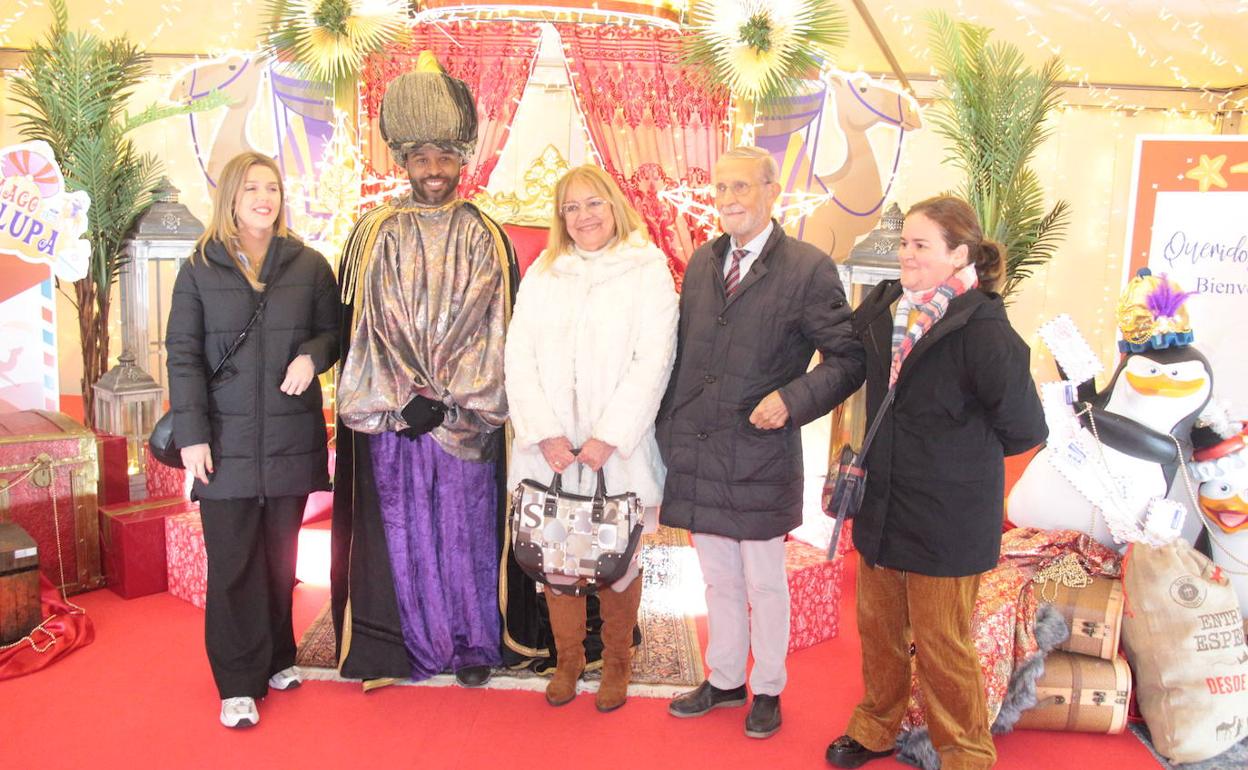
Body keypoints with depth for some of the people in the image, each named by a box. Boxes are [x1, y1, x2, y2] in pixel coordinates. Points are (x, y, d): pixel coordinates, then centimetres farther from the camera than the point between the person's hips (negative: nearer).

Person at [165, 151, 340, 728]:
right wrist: (191, 434, -6)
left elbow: (334, 331, 12)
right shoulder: (200, 269, 4)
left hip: (292, 437, 1)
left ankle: (276, 657, 29)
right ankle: (239, 682, 12)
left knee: (280, 555, 12)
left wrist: (312, 355, -12)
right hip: (227, 440, -1)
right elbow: (183, 354, 1)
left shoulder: (309, 265, 6)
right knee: (232, 562, 1)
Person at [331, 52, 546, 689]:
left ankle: (473, 641, 20)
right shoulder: (375, 235, 5)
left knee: (467, 527, 5)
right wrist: (409, 398, -10)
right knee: (403, 528, 5)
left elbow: (489, 326, -1)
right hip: (391, 411, 0)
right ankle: (412, 643, 20)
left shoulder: (485, 238, 6)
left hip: (467, 414, 0)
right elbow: (369, 324, 0)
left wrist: (443, 401, -10)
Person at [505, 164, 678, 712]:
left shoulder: (648, 271, 1)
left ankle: (616, 664, 25)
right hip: (551, 449, 3)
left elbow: (652, 361, -7)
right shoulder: (542, 273, 10)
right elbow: (519, 356, 3)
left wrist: (608, 438, -13)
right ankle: (567, 661, 26)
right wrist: (545, 434, -8)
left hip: (618, 451, -2)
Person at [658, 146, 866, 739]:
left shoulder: (808, 268, -9)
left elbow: (849, 357, -8)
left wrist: (792, 400, -20)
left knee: (764, 585, 11)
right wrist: (669, 429, 9)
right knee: (718, 581, 19)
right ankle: (724, 681, 37)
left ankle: (767, 691, 31)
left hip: (760, 457, -5)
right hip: (698, 454, 5)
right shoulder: (702, 263, 9)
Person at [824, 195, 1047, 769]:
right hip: (884, 504, 7)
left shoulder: (981, 327, -19)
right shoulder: (884, 307, 2)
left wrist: (962, 454, -1)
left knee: (941, 644, 9)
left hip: (945, 518, -6)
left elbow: (1024, 428, -13)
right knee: (878, 626, 20)